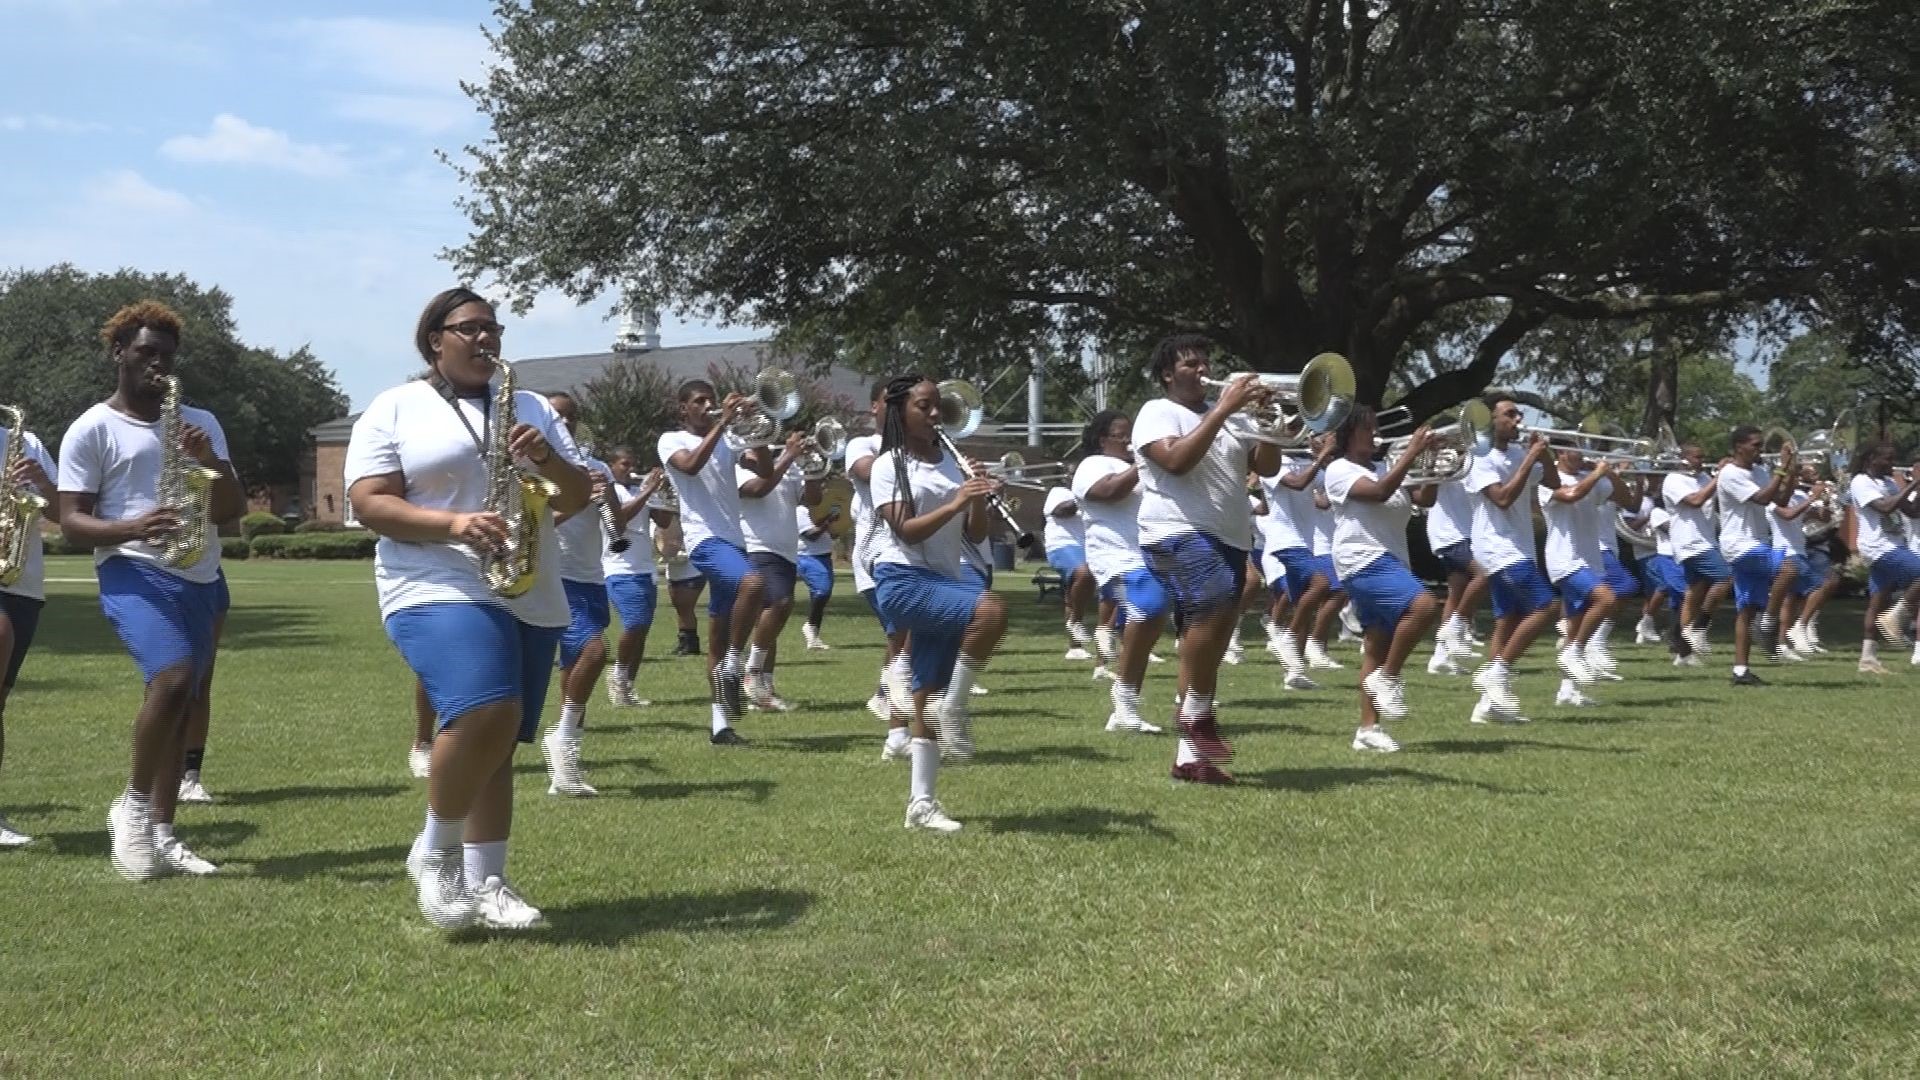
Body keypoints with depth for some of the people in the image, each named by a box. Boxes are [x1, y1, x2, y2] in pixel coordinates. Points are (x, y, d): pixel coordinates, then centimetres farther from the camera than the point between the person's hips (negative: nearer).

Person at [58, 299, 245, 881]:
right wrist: (132, 529, -24)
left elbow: (233, 510, 10)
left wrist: (212, 462, -9)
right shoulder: (92, 429, -1)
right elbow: (72, 523, -6)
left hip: (199, 579, 6)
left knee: (181, 701, 6)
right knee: (172, 678, -26)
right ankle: (132, 804, -7)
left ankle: (160, 834, 13)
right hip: (133, 573, -6)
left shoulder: (201, 423, 14)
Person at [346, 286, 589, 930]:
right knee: (487, 713, -26)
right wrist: (453, 524, -20)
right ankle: (435, 852, -5)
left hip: (532, 600, 6)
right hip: (439, 592, -6)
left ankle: (484, 882, 12)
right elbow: (369, 503, -6)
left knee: (500, 741, 6)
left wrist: (549, 462, -8)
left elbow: (578, 499, 14)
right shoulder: (394, 409, 4)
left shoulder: (532, 409, 17)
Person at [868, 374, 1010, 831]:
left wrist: (978, 497, -7)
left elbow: (975, 536, 11)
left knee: (927, 695, 3)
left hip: (946, 578, 6)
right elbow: (906, 531, -13)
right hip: (903, 578, -6)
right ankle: (954, 707, -13)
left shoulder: (952, 463, 15)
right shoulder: (890, 466, -1)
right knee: (991, 609, -30)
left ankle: (921, 802, 6)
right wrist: (955, 502, -24)